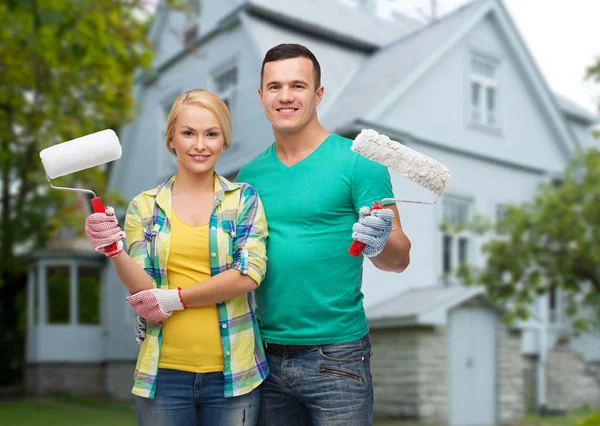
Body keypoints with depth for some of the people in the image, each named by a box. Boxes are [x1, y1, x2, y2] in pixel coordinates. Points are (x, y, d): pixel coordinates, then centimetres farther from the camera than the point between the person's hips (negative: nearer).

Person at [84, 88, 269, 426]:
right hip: (163, 373, 1)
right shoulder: (144, 207, 5)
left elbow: (249, 275, -11)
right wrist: (113, 249, -19)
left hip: (233, 373, -1)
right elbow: (145, 291, -2)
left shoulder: (244, 199, 2)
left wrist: (175, 298, -10)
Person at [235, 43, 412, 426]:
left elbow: (400, 259, -7)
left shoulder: (356, 161, -7)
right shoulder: (250, 174, 8)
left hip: (336, 355, -4)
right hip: (266, 355, 5)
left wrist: (380, 243, -28)